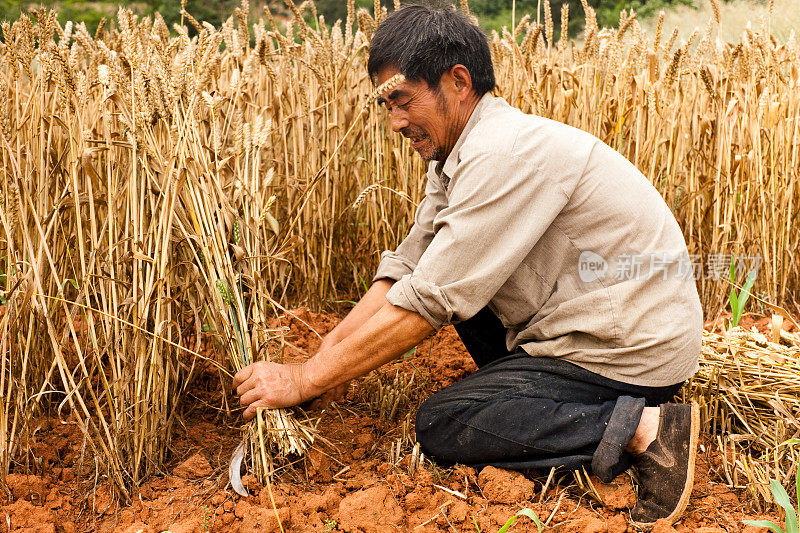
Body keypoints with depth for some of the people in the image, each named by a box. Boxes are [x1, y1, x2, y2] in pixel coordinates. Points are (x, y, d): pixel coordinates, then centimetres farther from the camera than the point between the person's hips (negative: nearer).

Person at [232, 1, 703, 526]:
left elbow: (426, 304, -25)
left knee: (441, 425, -11)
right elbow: (405, 270, 6)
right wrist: (321, 359, -5)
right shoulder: (456, 157, 6)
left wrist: (305, 381, -18)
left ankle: (642, 427, -13)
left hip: (635, 349, -9)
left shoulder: (506, 155, -25)